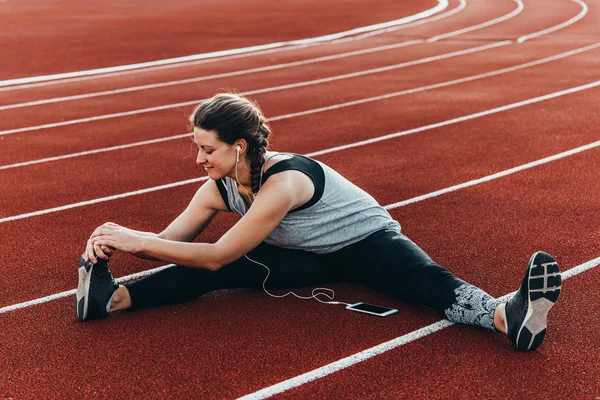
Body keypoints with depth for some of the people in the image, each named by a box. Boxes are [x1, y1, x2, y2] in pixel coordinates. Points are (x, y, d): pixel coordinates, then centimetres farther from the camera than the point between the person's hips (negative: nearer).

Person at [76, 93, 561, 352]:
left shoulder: (284, 180, -34)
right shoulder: (219, 188, -11)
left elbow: (218, 255, -32)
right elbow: (170, 240, -5)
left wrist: (136, 240, -31)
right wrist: (117, 240, -24)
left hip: (366, 241, -5)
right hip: (311, 257, 5)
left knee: (428, 279, -35)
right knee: (219, 273, -18)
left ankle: (510, 315, -57)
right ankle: (113, 297, -29)